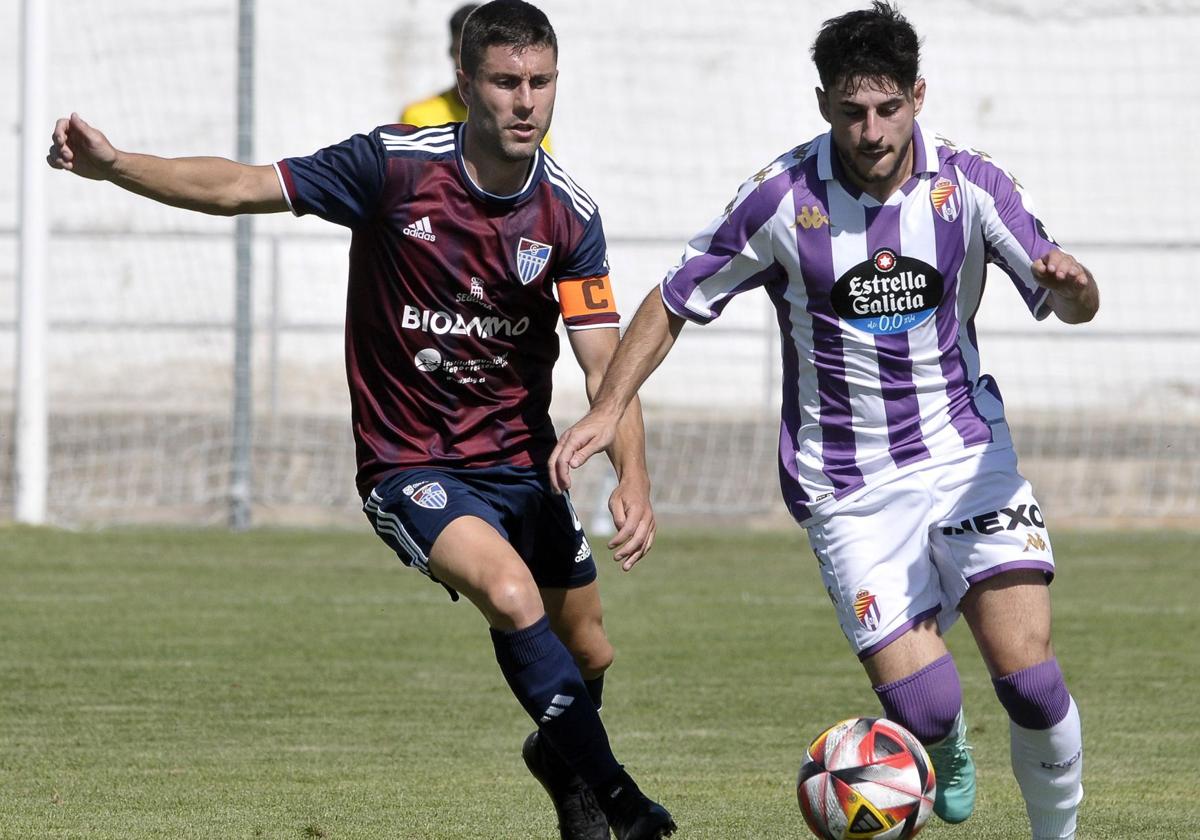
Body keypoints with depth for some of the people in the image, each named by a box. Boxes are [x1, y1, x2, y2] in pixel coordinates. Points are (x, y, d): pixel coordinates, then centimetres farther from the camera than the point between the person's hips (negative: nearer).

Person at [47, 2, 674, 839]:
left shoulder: (569, 214, -8)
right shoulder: (395, 165, -16)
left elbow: (605, 362, -11)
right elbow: (239, 187, -12)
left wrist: (634, 480, -27)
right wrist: (113, 165, -25)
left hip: (521, 459, 4)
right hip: (410, 464, -4)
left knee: (588, 654, 12)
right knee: (512, 596, -29)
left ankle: (560, 760, 48)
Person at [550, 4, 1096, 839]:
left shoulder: (967, 183, -7)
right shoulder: (783, 198, -10)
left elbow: (1071, 305, -7)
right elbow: (676, 301, 1)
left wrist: (1070, 283, -32)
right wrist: (608, 409, -9)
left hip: (965, 455, 1)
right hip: (847, 486, -1)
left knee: (1028, 675, -15)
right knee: (924, 710, -11)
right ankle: (949, 745, 27)